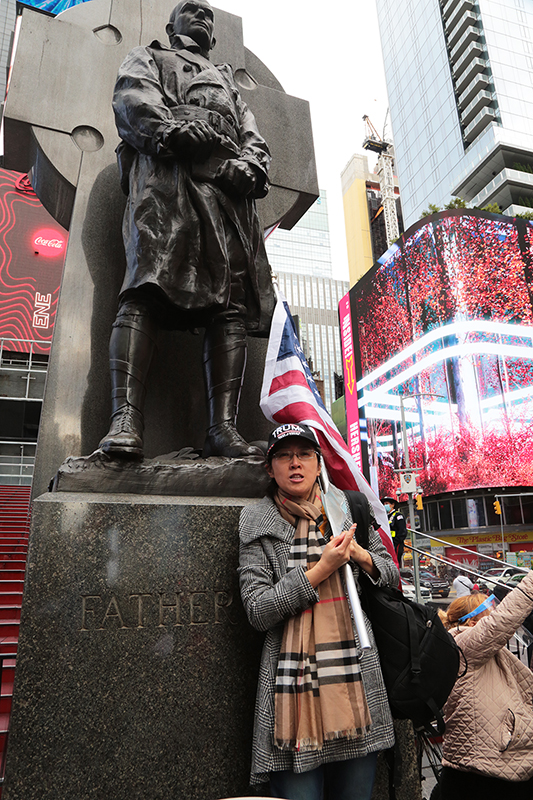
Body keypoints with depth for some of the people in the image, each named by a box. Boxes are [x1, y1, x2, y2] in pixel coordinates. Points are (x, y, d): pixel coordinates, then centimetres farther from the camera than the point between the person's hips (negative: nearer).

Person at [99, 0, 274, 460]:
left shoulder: (228, 82, 42)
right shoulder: (148, 58, 32)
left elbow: (254, 139, 26)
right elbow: (133, 100, 10)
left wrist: (248, 166, 1)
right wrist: (177, 131, -11)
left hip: (230, 186, 4)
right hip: (166, 174, -3)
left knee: (232, 303, -16)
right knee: (146, 288, -25)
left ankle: (224, 427, -25)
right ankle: (125, 418, -36)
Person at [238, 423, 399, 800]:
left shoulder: (348, 508, 8)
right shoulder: (259, 523, -1)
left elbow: (392, 574, 16)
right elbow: (258, 611, -9)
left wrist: (359, 555, -6)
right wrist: (321, 568, -15)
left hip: (358, 679, 3)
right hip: (294, 681, -3)